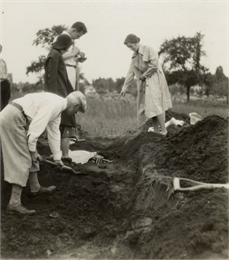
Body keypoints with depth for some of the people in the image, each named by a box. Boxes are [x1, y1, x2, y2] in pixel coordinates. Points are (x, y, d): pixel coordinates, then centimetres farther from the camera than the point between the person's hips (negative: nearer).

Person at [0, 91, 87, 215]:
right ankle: (14, 203, -6)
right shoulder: (55, 103, -13)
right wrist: (33, 150, -11)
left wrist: (57, 157, 35)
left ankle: (35, 188, 34)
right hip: (14, 118, -10)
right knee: (24, 160, -8)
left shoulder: (57, 107, 19)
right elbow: (36, 126, -20)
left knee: (31, 156, 19)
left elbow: (54, 133, 29)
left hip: (13, 118, 10)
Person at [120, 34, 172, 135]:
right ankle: (156, 131, 5)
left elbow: (154, 65, -17)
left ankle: (163, 130, -10)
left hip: (154, 79, -7)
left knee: (155, 105, -14)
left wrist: (144, 75, -9)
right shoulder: (134, 56, 11)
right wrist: (125, 87, 5)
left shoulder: (148, 49, -9)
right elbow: (131, 72, 10)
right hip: (145, 83, 7)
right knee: (150, 107, 3)